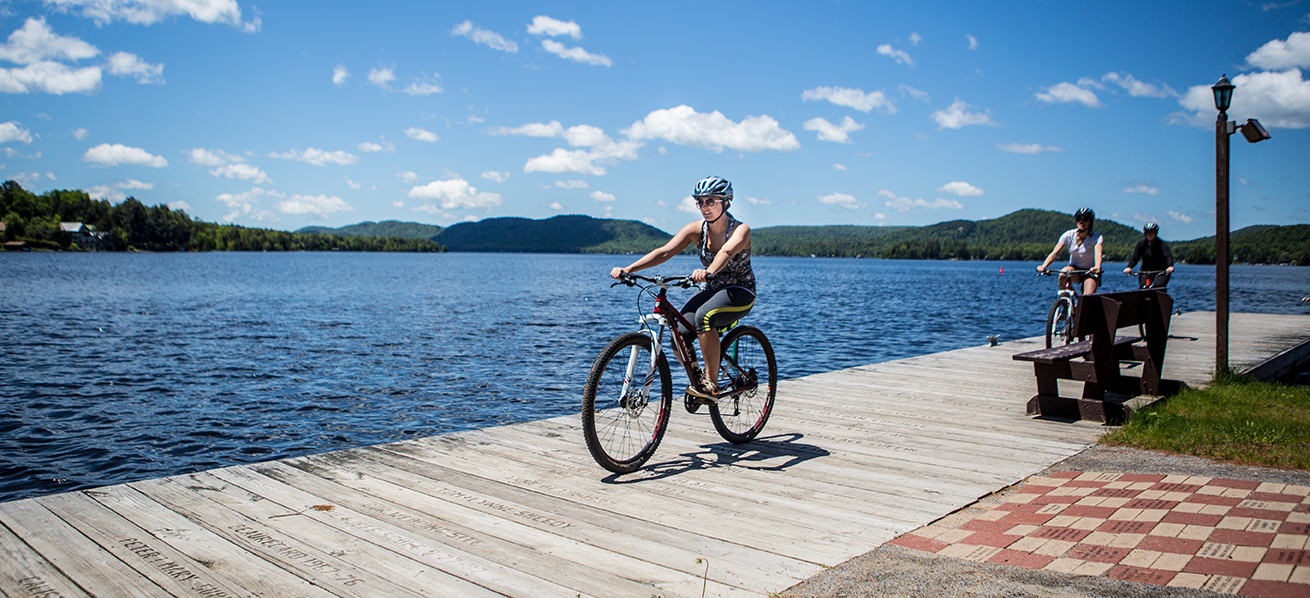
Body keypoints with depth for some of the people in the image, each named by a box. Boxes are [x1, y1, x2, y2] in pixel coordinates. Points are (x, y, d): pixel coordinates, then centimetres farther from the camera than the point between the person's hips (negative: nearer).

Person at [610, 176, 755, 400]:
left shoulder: (740, 230, -18)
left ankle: (711, 383, -23)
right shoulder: (696, 229, -6)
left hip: (740, 292, -5)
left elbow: (726, 252, -41)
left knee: (703, 316, -35)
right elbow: (664, 252, -17)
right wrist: (627, 269, -30)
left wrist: (709, 272, -63)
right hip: (710, 291, 5)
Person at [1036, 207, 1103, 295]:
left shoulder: (1096, 238, -15)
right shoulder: (1069, 235, -10)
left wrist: (1097, 267, -56)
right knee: (1062, 274, -33)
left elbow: (1098, 254, -33)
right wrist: (1043, 266, -37)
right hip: (1074, 268, 2)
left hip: (1090, 272, -2)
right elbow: (1054, 253, -18)